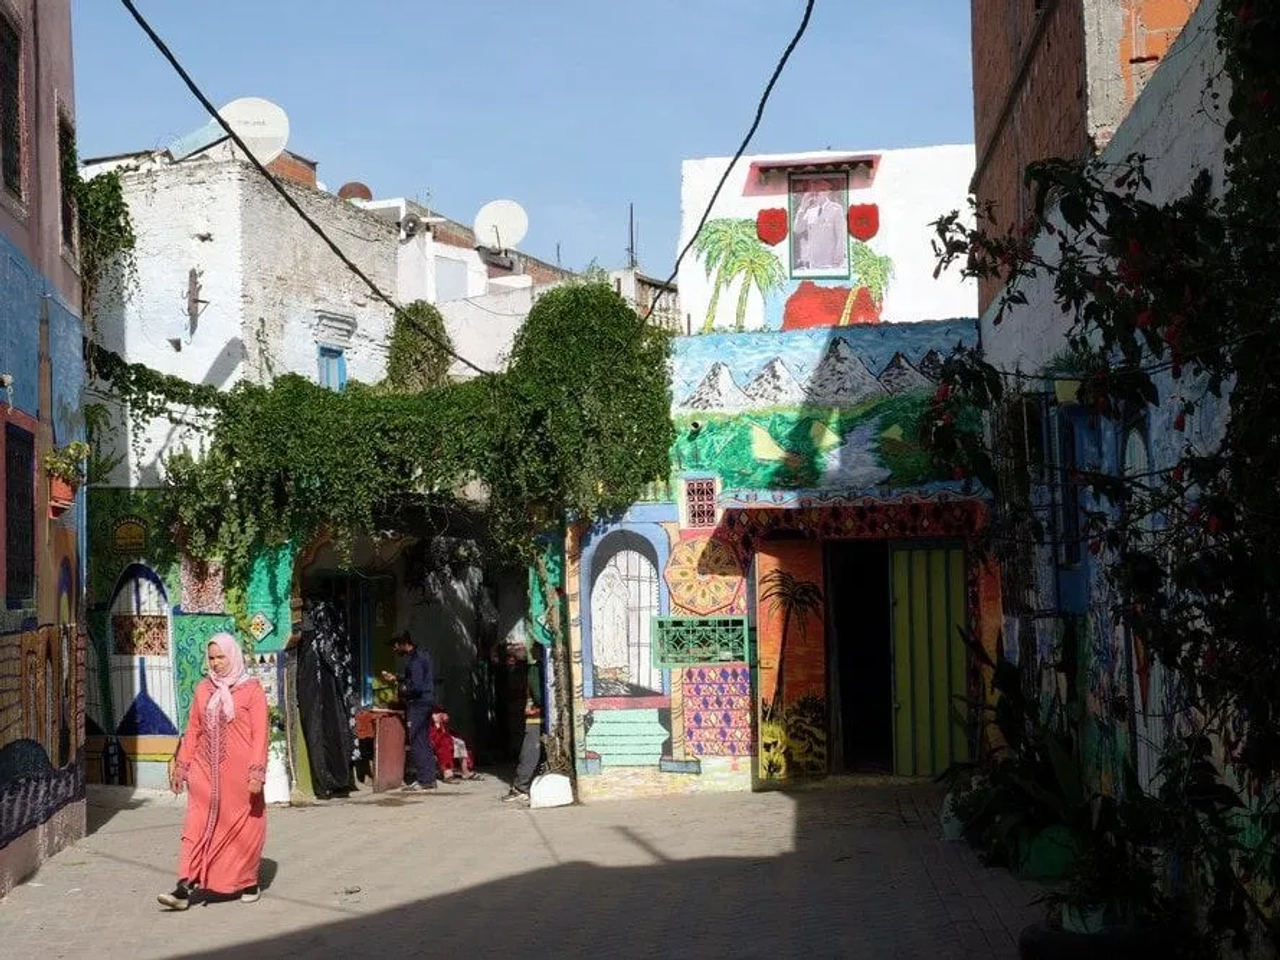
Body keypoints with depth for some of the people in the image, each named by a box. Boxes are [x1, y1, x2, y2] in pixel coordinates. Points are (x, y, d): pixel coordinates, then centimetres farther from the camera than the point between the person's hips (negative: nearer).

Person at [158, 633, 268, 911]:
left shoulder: (252, 690, -4)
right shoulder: (204, 690, 9)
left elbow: (259, 734, -8)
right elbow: (192, 731, 13)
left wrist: (256, 773, -14)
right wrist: (181, 765, 10)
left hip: (239, 774, -3)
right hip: (206, 773, 3)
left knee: (244, 827, 6)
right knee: (197, 827, -4)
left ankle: (249, 883, 21)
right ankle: (184, 888, -8)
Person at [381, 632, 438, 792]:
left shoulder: (413, 659, -17)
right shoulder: (422, 655, 14)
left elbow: (416, 686, -23)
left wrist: (403, 691, -7)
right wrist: (395, 678, 25)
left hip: (417, 704, -10)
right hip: (428, 702, 10)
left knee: (417, 742, -5)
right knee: (425, 742, 13)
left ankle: (423, 780, -5)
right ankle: (429, 778, 15)